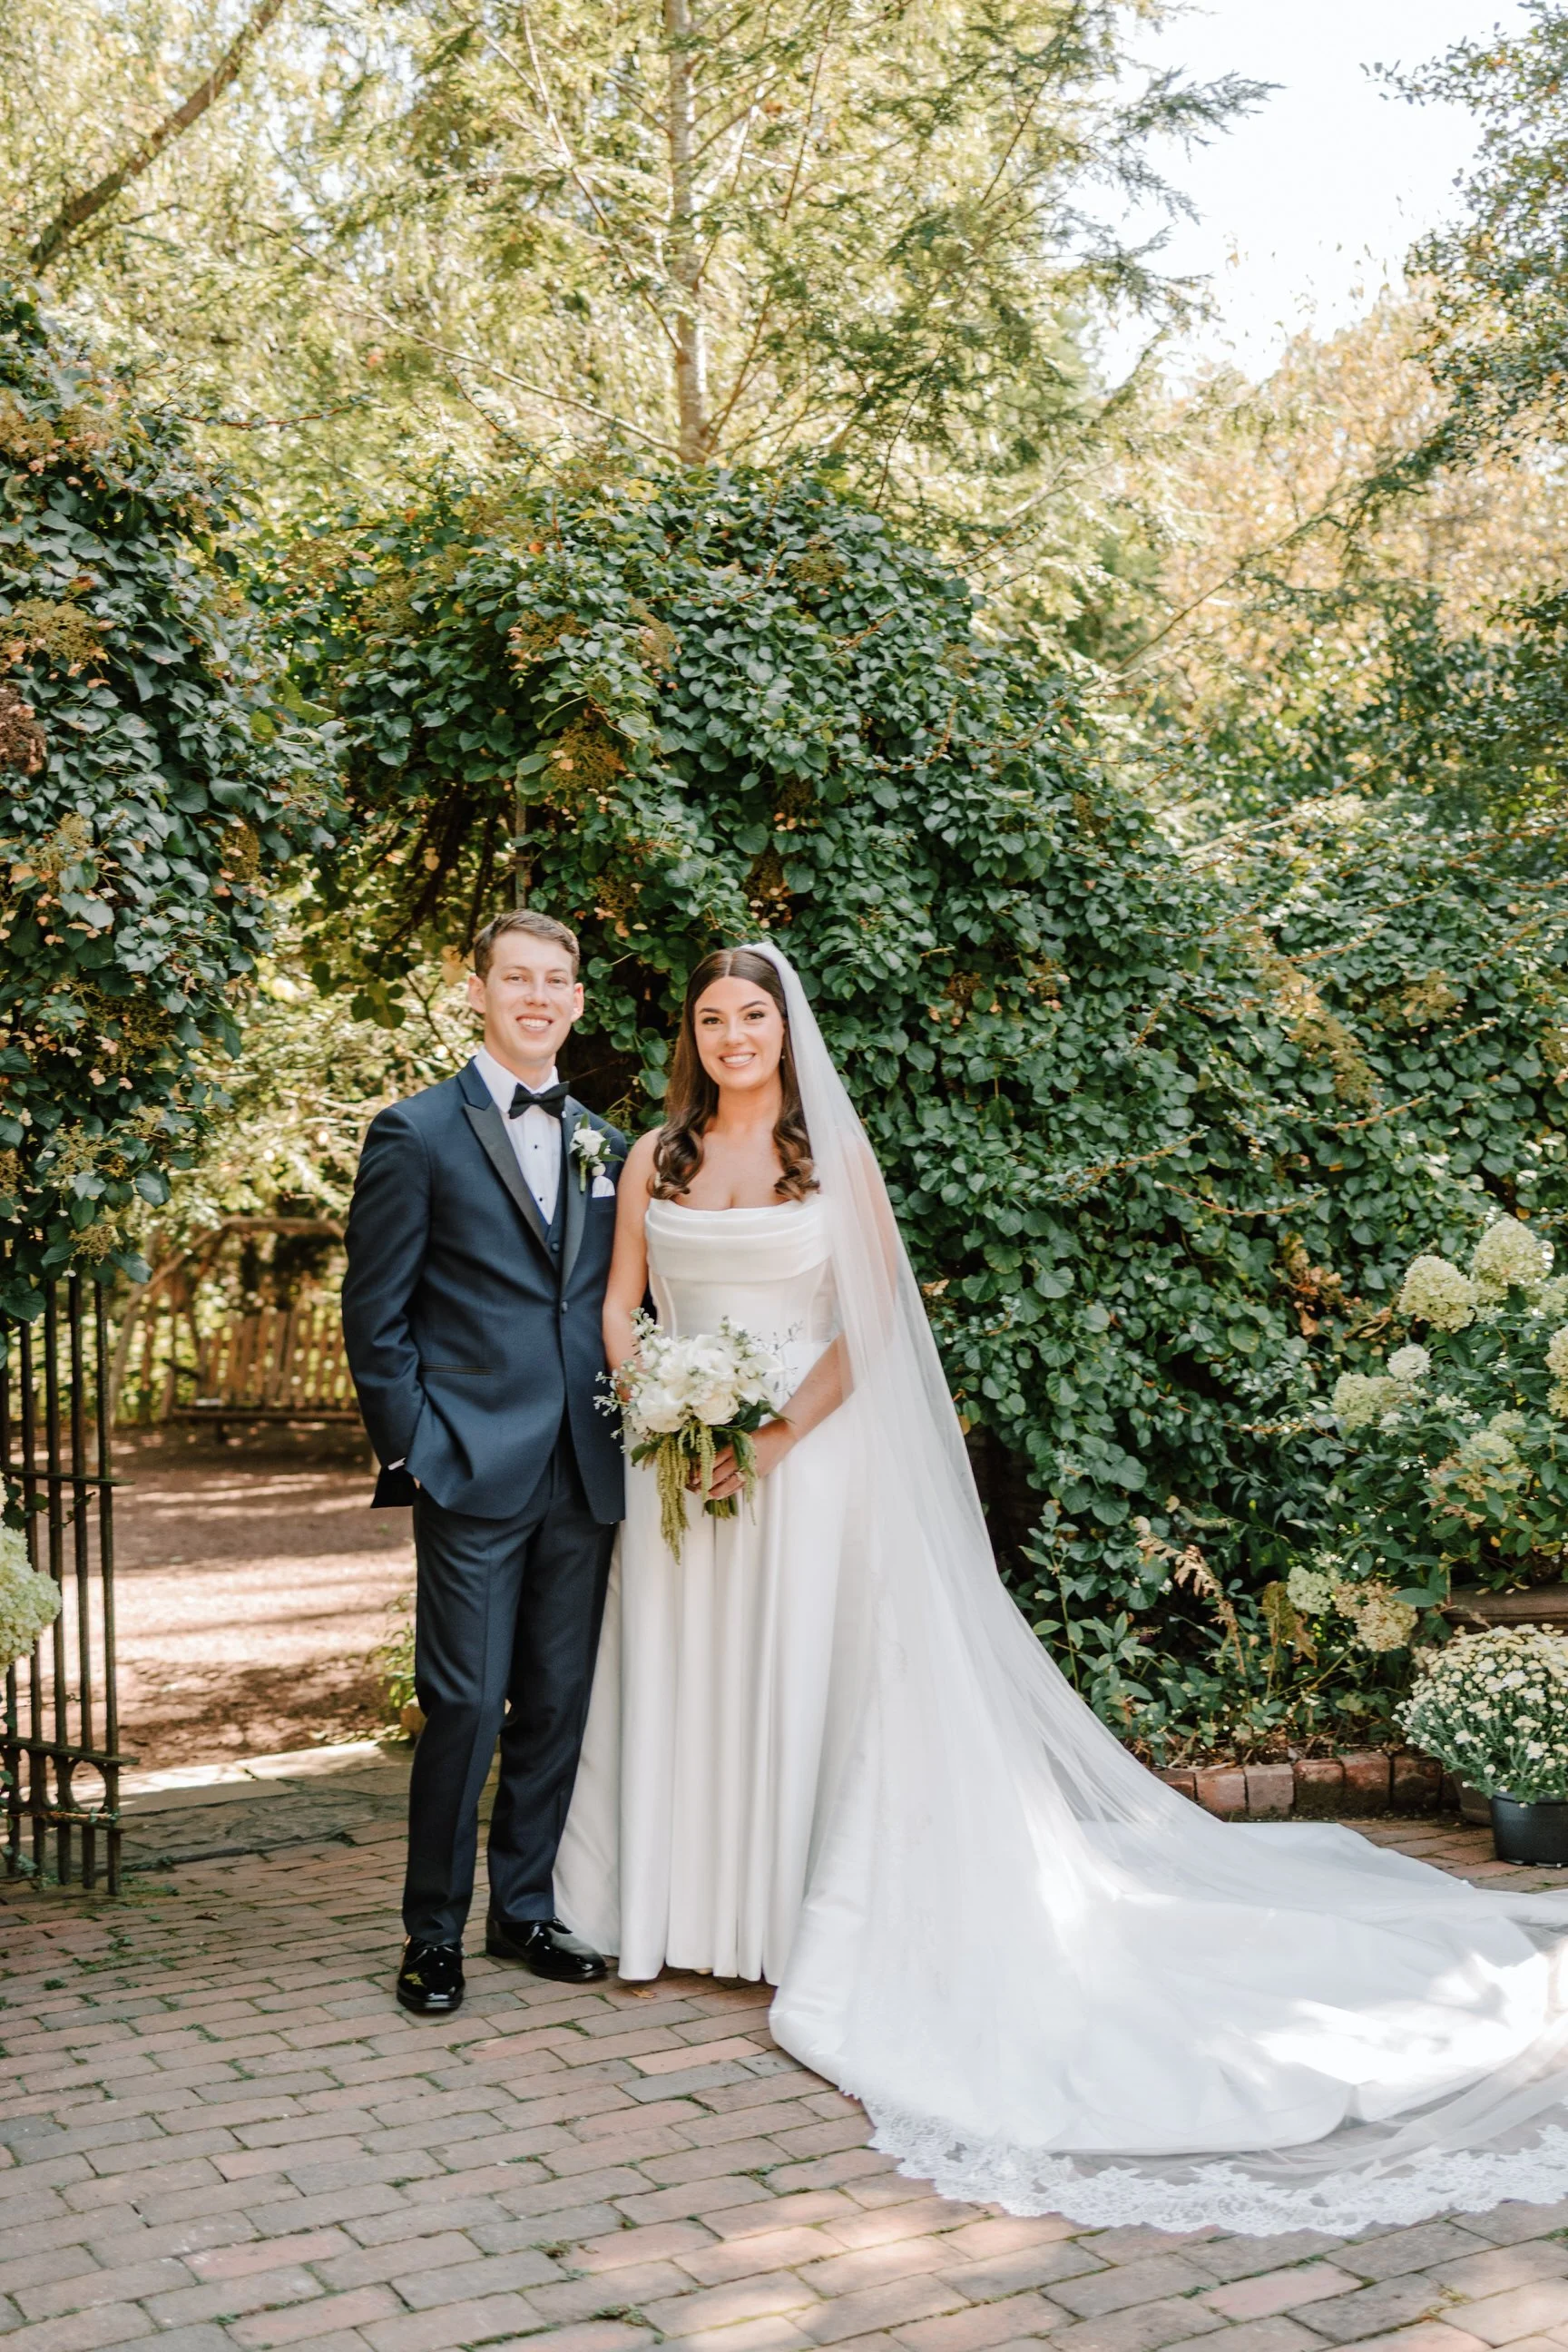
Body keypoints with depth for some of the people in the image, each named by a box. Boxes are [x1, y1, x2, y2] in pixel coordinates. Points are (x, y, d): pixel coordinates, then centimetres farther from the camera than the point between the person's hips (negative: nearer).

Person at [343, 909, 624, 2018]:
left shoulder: (605, 1146, 14)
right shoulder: (417, 1134, -2)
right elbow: (377, 1315, -4)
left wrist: (626, 1420, 7)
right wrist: (409, 1451, -9)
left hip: (584, 1472, 5)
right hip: (474, 1470, -5)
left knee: (558, 1705, 11)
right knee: (465, 1703, -2)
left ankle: (525, 1908, 25)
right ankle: (435, 1933, 13)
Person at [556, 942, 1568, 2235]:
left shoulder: (834, 1151, -1)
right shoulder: (657, 1159, 7)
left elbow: (870, 1321, -6)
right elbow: (619, 1305, 9)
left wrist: (776, 1436, -15)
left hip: (808, 1453, -3)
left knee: (804, 1677, 0)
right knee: (680, 1676, 7)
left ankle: (813, 1924, 10)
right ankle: (675, 1905, 19)